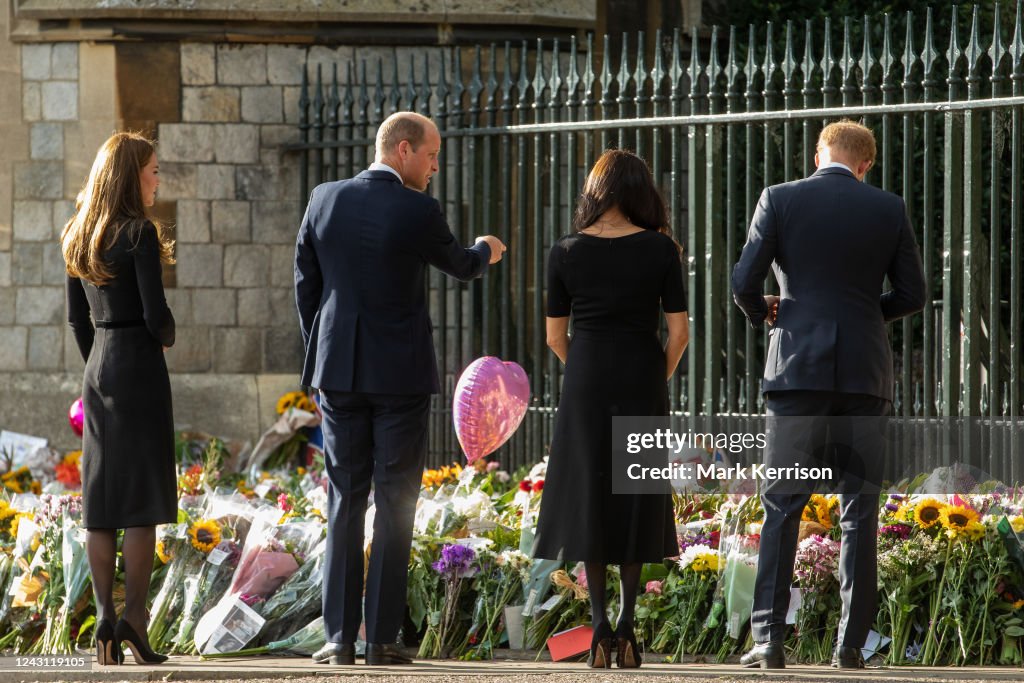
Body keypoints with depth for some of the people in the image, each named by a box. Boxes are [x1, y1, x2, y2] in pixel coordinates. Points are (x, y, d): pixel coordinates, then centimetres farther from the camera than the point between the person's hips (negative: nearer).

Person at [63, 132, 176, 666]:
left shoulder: (79, 237, 9)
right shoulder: (139, 234, -12)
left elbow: (77, 318, 13)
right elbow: (155, 314, -15)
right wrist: (167, 337, 6)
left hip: (98, 368, 7)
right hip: (140, 366, -6)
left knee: (101, 500, 6)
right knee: (143, 496, -4)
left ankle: (105, 618, 2)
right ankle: (135, 616, -10)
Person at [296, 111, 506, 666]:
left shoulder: (325, 201, 1)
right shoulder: (418, 212, -10)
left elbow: (306, 285, 7)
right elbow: (458, 265, 9)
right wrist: (485, 252, 34)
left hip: (338, 371, 4)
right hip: (400, 373, -4)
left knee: (344, 502, 8)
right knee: (395, 506, 2)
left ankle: (339, 637, 4)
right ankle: (381, 637, 1)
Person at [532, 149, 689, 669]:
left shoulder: (566, 252, -2)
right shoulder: (660, 249, -3)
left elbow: (555, 337, 3)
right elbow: (678, 333, -4)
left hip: (584, 382, 0)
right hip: (643, 380, 0)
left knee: (589, 499, 7)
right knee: (636, 500, 11)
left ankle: (600, 625, -5)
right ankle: (626, 624, 2)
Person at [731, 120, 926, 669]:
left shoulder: (780, 200, 0)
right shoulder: (889, 210, 5)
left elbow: (744, 283, -4)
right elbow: (911, 295, 7)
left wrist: (760, 312, 17)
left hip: (798, 369, -1)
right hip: (865, 373, 1)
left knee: (782, 506, 0)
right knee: (859, 511, 6)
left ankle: (768, 639, -9)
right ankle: (851, 644, 3)